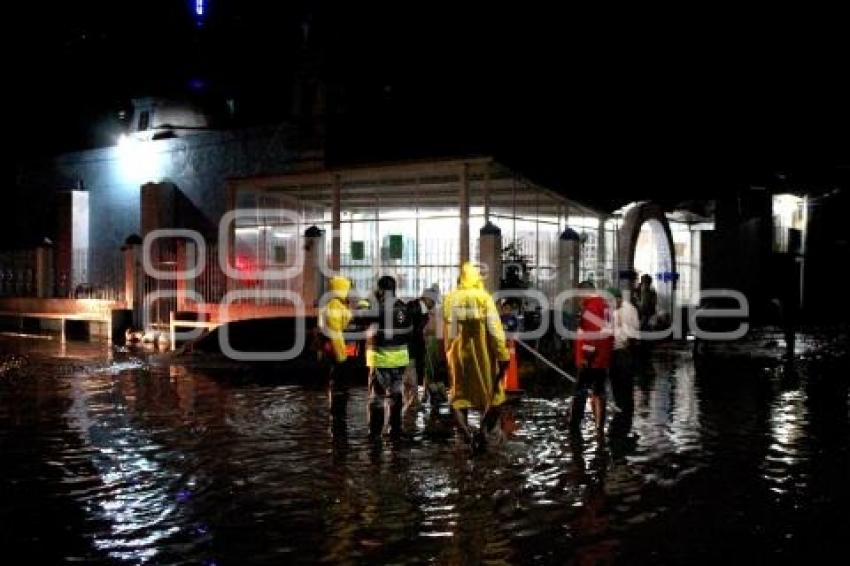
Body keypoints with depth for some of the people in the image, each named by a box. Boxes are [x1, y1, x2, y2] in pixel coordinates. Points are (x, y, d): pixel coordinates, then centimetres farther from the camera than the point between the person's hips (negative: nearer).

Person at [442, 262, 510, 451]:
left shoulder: (450, 299, 2)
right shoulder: (484, 297, -7)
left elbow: (446, 330, 8)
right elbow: (495, 329, -12)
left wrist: (448, 352, 20)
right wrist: (503, 355, -8)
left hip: (459, 355, 2)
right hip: (483, 355, -2)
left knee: (459, 398, 10)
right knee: (493, 396, 12)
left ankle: (467, 434, -11)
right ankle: (483, 431, -7)